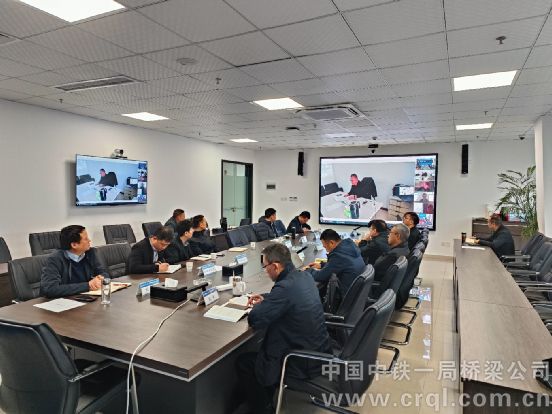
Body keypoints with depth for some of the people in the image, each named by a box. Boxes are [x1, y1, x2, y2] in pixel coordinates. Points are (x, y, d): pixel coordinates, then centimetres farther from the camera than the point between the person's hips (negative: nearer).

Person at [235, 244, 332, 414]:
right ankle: (266, 399, 40)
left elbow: (254, 320, -23)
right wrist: (265, 299, 9)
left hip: (304, 362, -9)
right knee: (262, 346, 28)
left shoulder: (285, 287, -29)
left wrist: (258, 305, -2)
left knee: (242, 363, 8)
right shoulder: (303, 277, 0)